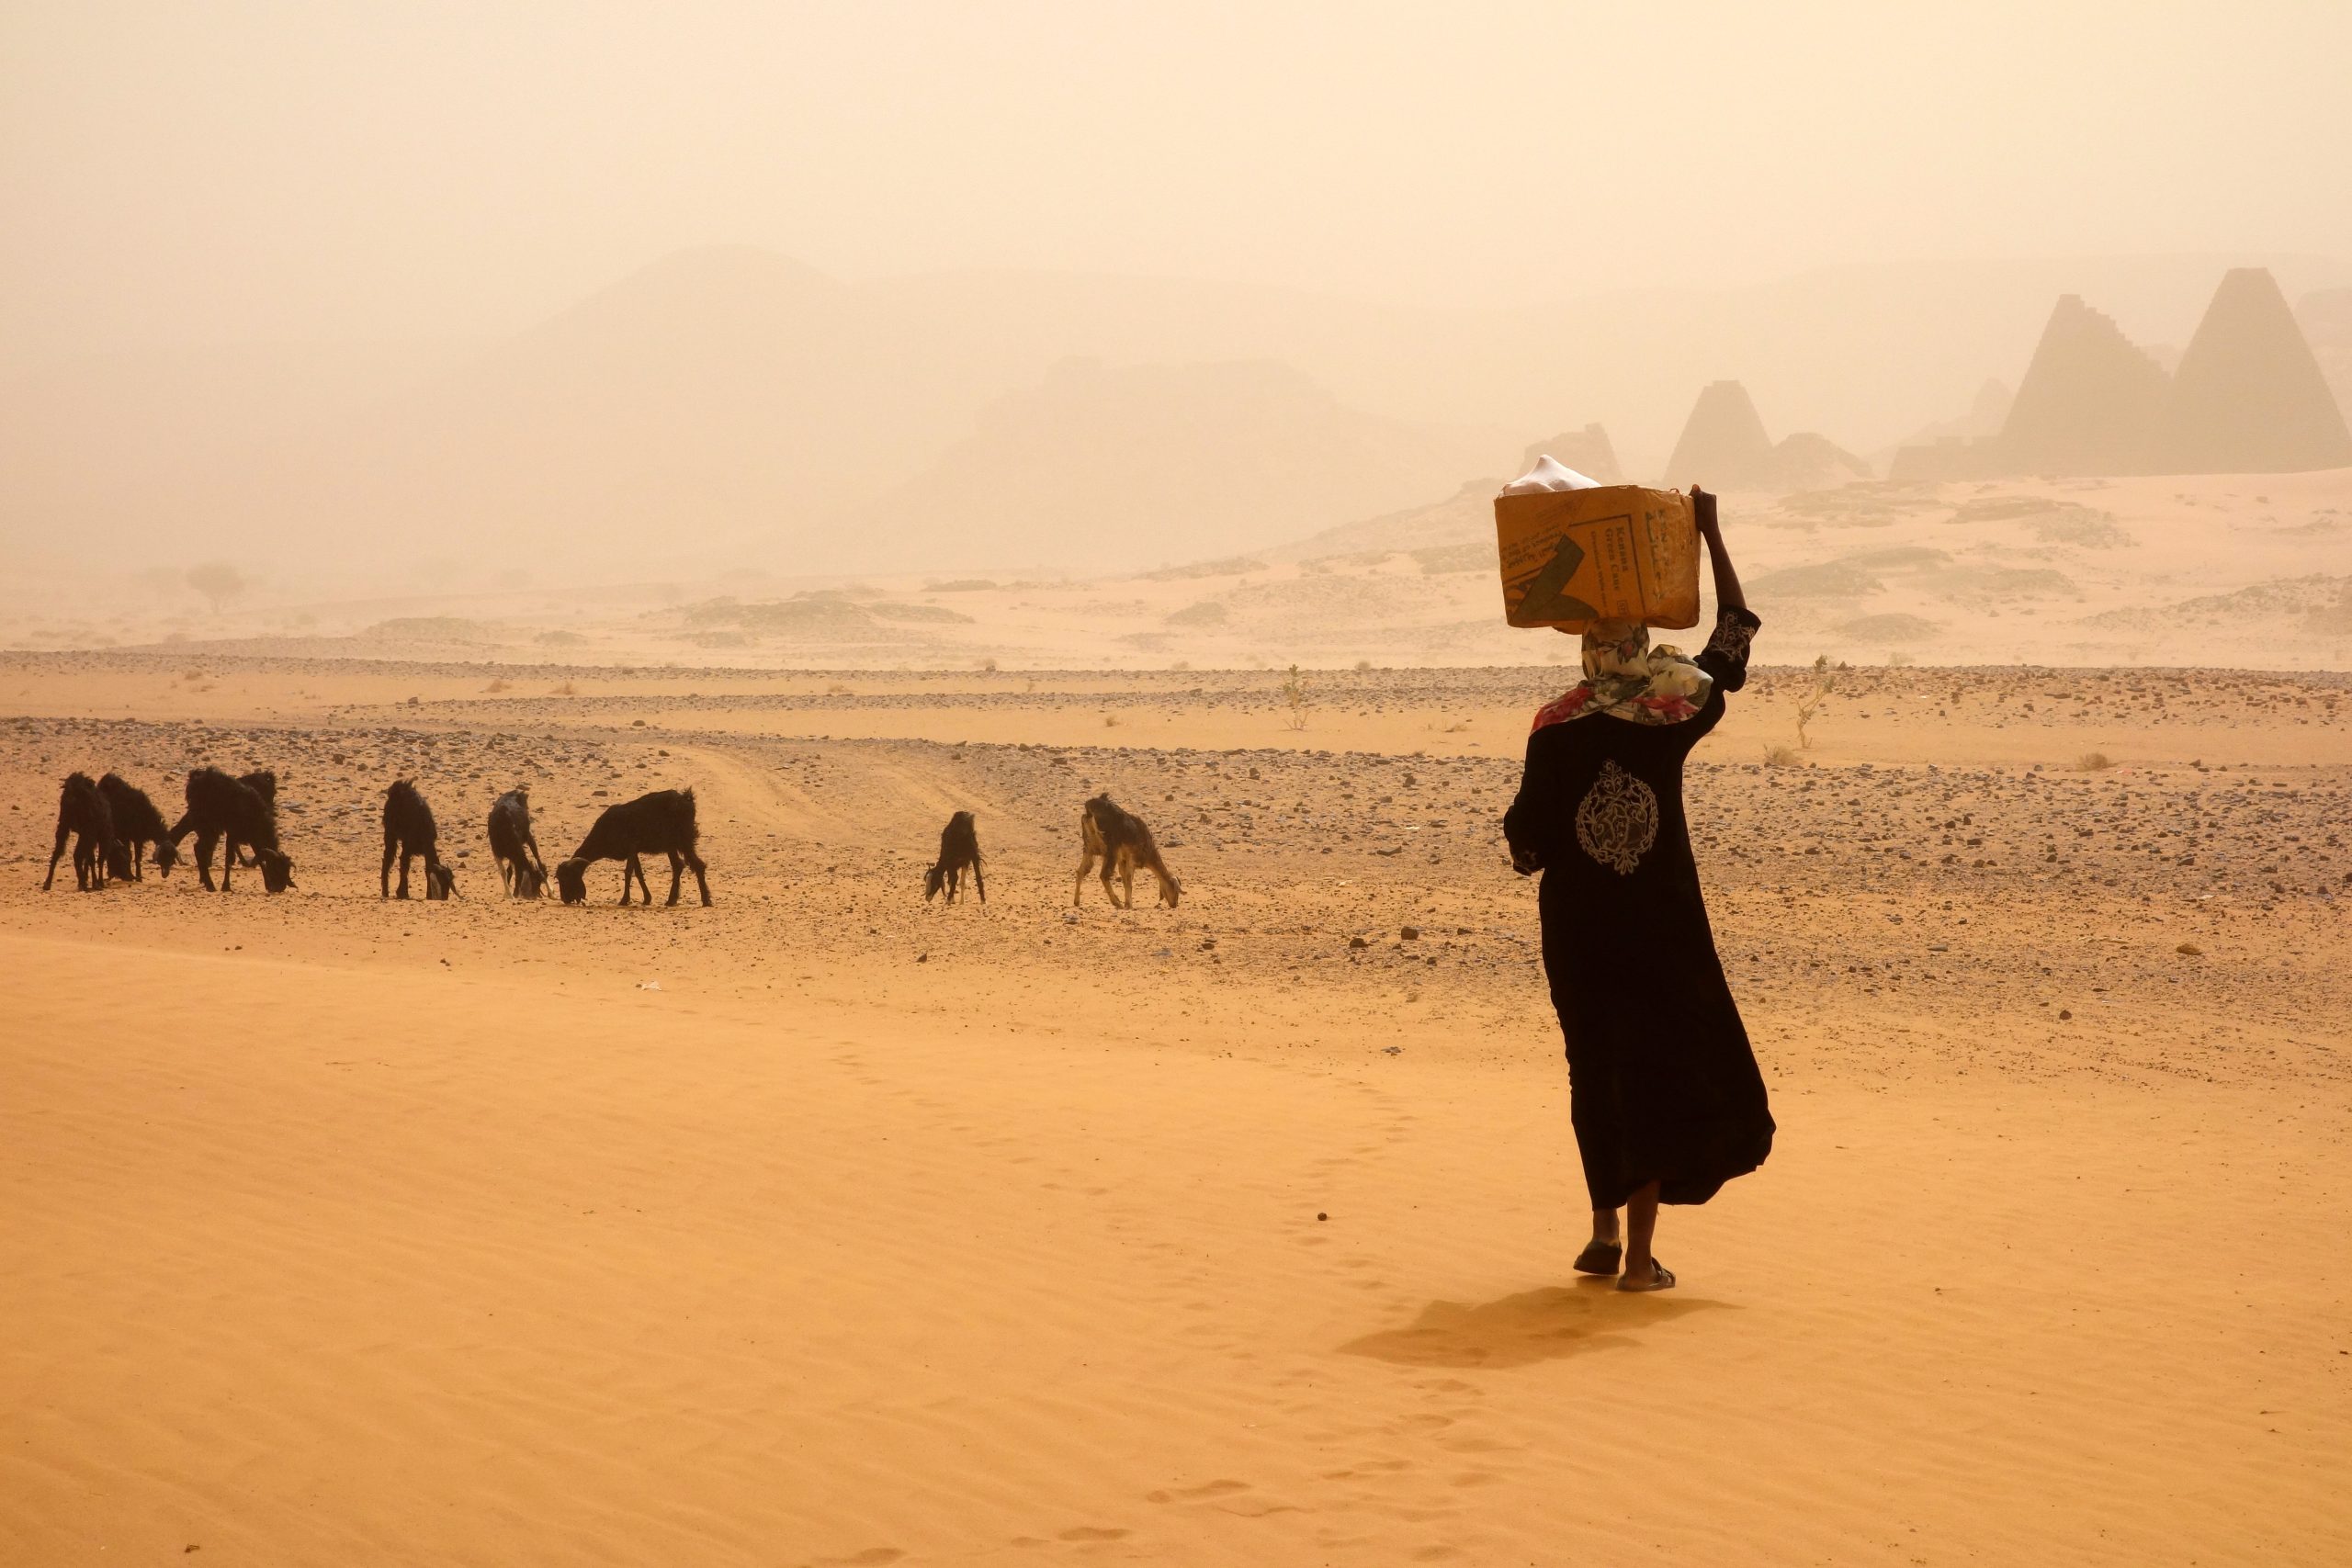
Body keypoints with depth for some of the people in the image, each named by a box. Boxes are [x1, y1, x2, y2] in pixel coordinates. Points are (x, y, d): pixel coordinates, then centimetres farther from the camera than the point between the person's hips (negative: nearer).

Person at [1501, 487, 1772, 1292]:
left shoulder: (1555, 730, -8)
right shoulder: (1674, 715, -7)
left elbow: (1526, 842, -8)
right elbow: (1736, 634, 6)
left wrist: (1528, 850, 16)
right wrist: (1710, 535, 11)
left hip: (1577, 926, 1)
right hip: (1661, 924, -1)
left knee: (1598, 1069, 16)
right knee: (1660, 1071, 4)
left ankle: (1605, 1232, 21)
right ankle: (1639, 1254, -1)